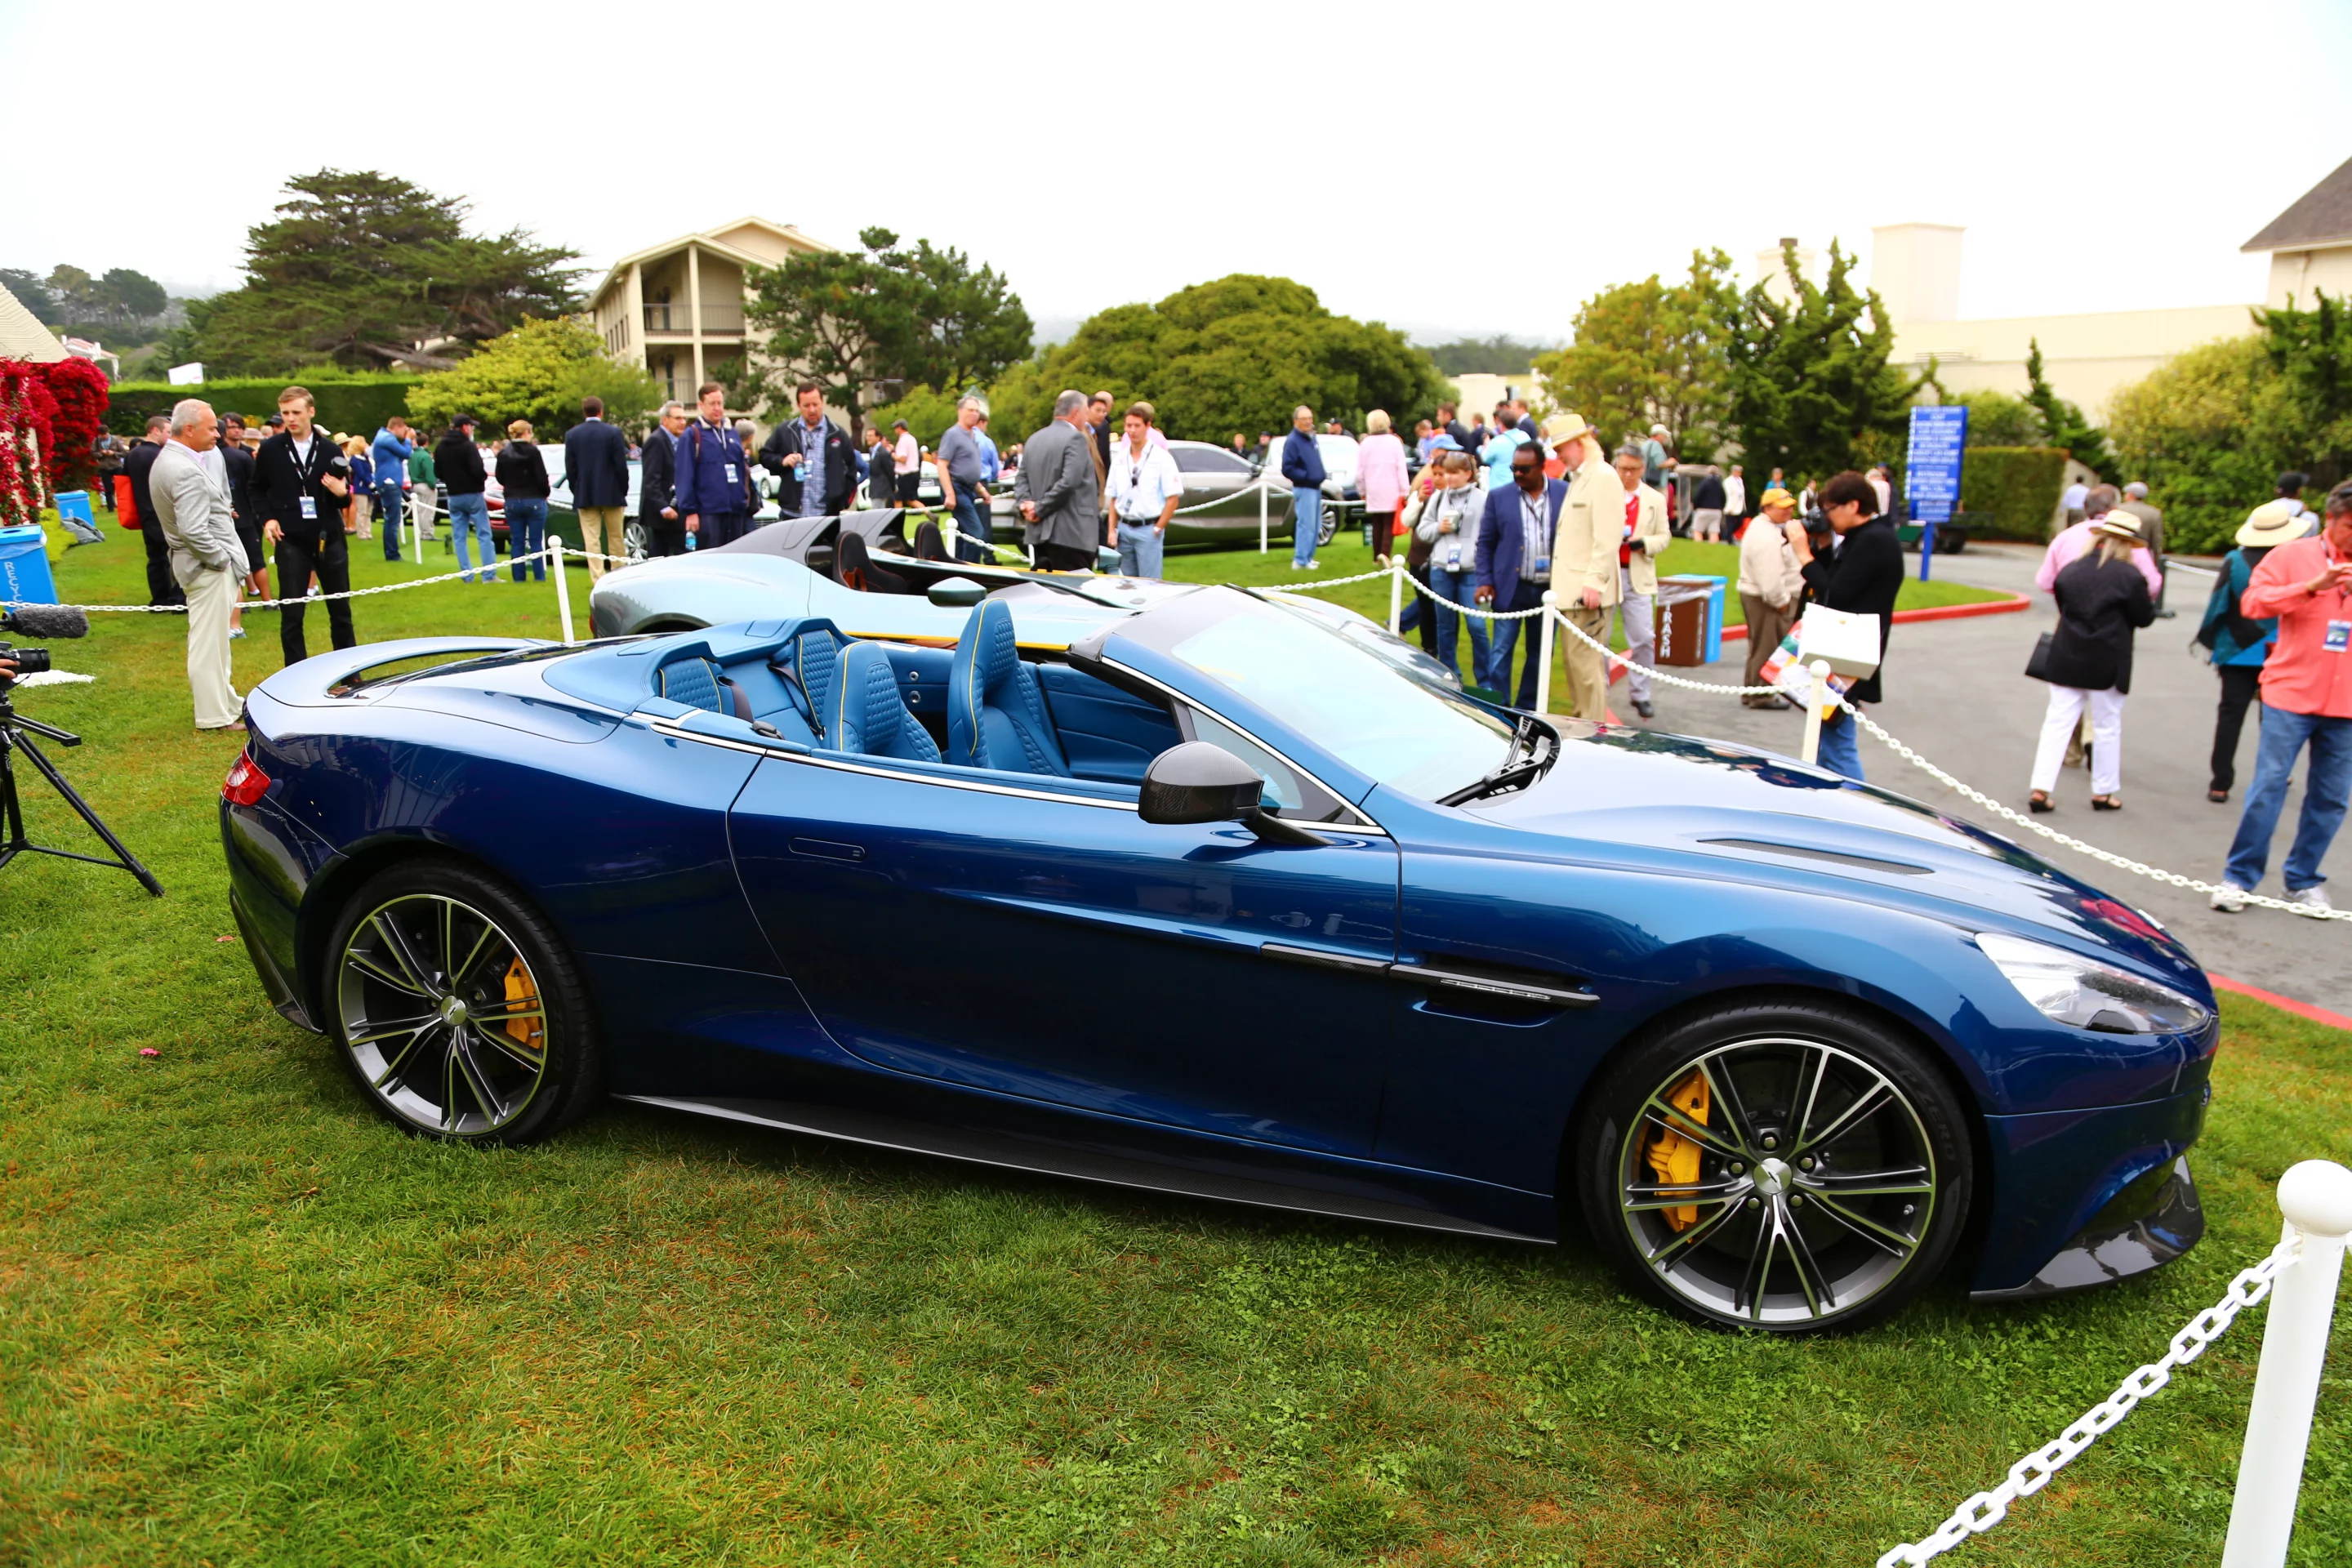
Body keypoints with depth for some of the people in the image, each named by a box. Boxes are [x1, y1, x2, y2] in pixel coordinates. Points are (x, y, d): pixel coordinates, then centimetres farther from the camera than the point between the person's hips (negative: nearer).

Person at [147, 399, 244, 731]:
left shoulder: (166, 459, 11)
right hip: (207, 565, -11)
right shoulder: (186, 470, -22)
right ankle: (215, 716, 4)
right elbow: (194, 531, -28)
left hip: (203, 562, 11)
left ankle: (224, 699, 33)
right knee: (209, 639, -3)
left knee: (213, 637, 21)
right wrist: (220, 558, -16)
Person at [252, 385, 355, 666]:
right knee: (291, 614, 2)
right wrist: (267, 518, -4)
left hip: (329, 538, 1)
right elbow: (258, 489, 11)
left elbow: (345, 492, 9)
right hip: (291, 540, -1)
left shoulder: (330, 450, 2)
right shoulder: (270, 449, 0)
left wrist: (342, 492, -13)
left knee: (341, 609, 10)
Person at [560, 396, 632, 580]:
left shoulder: (571, 435, 1)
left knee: (591, 539, 2)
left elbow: (570, 468, 0)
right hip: (612, 494, -1)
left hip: (585, 495, 1)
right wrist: (623, 490, 3)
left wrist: (577, 492, 10)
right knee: (616, 538, 11)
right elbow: (621, 465, -8)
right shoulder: (614, 432, -6)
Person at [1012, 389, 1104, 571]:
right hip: (1071, 533, -8)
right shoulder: (1076, 438, -11)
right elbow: (1069, 481, -20)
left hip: (1039, 532, 8)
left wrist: (1025, 504, -1)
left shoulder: (1034, 439, 15)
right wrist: (1041, 508, -13)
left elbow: (1021, 478, 12)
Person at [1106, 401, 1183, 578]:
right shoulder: (1119, 458, 9)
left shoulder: (1161, 457, -5)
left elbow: (1172, 499, -7)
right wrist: (1112, 530, 5)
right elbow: (1114, 498, 13)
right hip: (1124, 528, 5)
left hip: (1148, 529, -5)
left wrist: (1158, 529, -9)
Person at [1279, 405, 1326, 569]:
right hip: (1303, 489, -9)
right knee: (1306, 524, -11)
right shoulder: (1292, 441, -13)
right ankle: (1300, 561, -8)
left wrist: (1321, 476, 11)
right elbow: (1287, 469, -18)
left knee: (1315, 526, 12)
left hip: (1316, 487, 9)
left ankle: (1308, 558, 19)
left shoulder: (1312, 438, 15)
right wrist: (1306, 476, -20)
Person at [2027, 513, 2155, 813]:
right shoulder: (2129, 576, -13)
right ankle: (2103, 793, 19)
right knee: (2107, 727, 10)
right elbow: (2144, 617, -5)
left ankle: (2040, 789, -2)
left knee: (2057, 723, 5)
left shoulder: (2070, 570, 1)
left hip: (2066, 660, 4)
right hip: (2107, 664, -4)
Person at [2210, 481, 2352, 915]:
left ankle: (2303, 881, 18)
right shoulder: (2293, 555, 3)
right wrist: (2313, 586, -18)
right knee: (2269, 786, -4)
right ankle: (2239, 877, 6)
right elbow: (2252, 602, -8)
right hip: (2292, 694, -3)